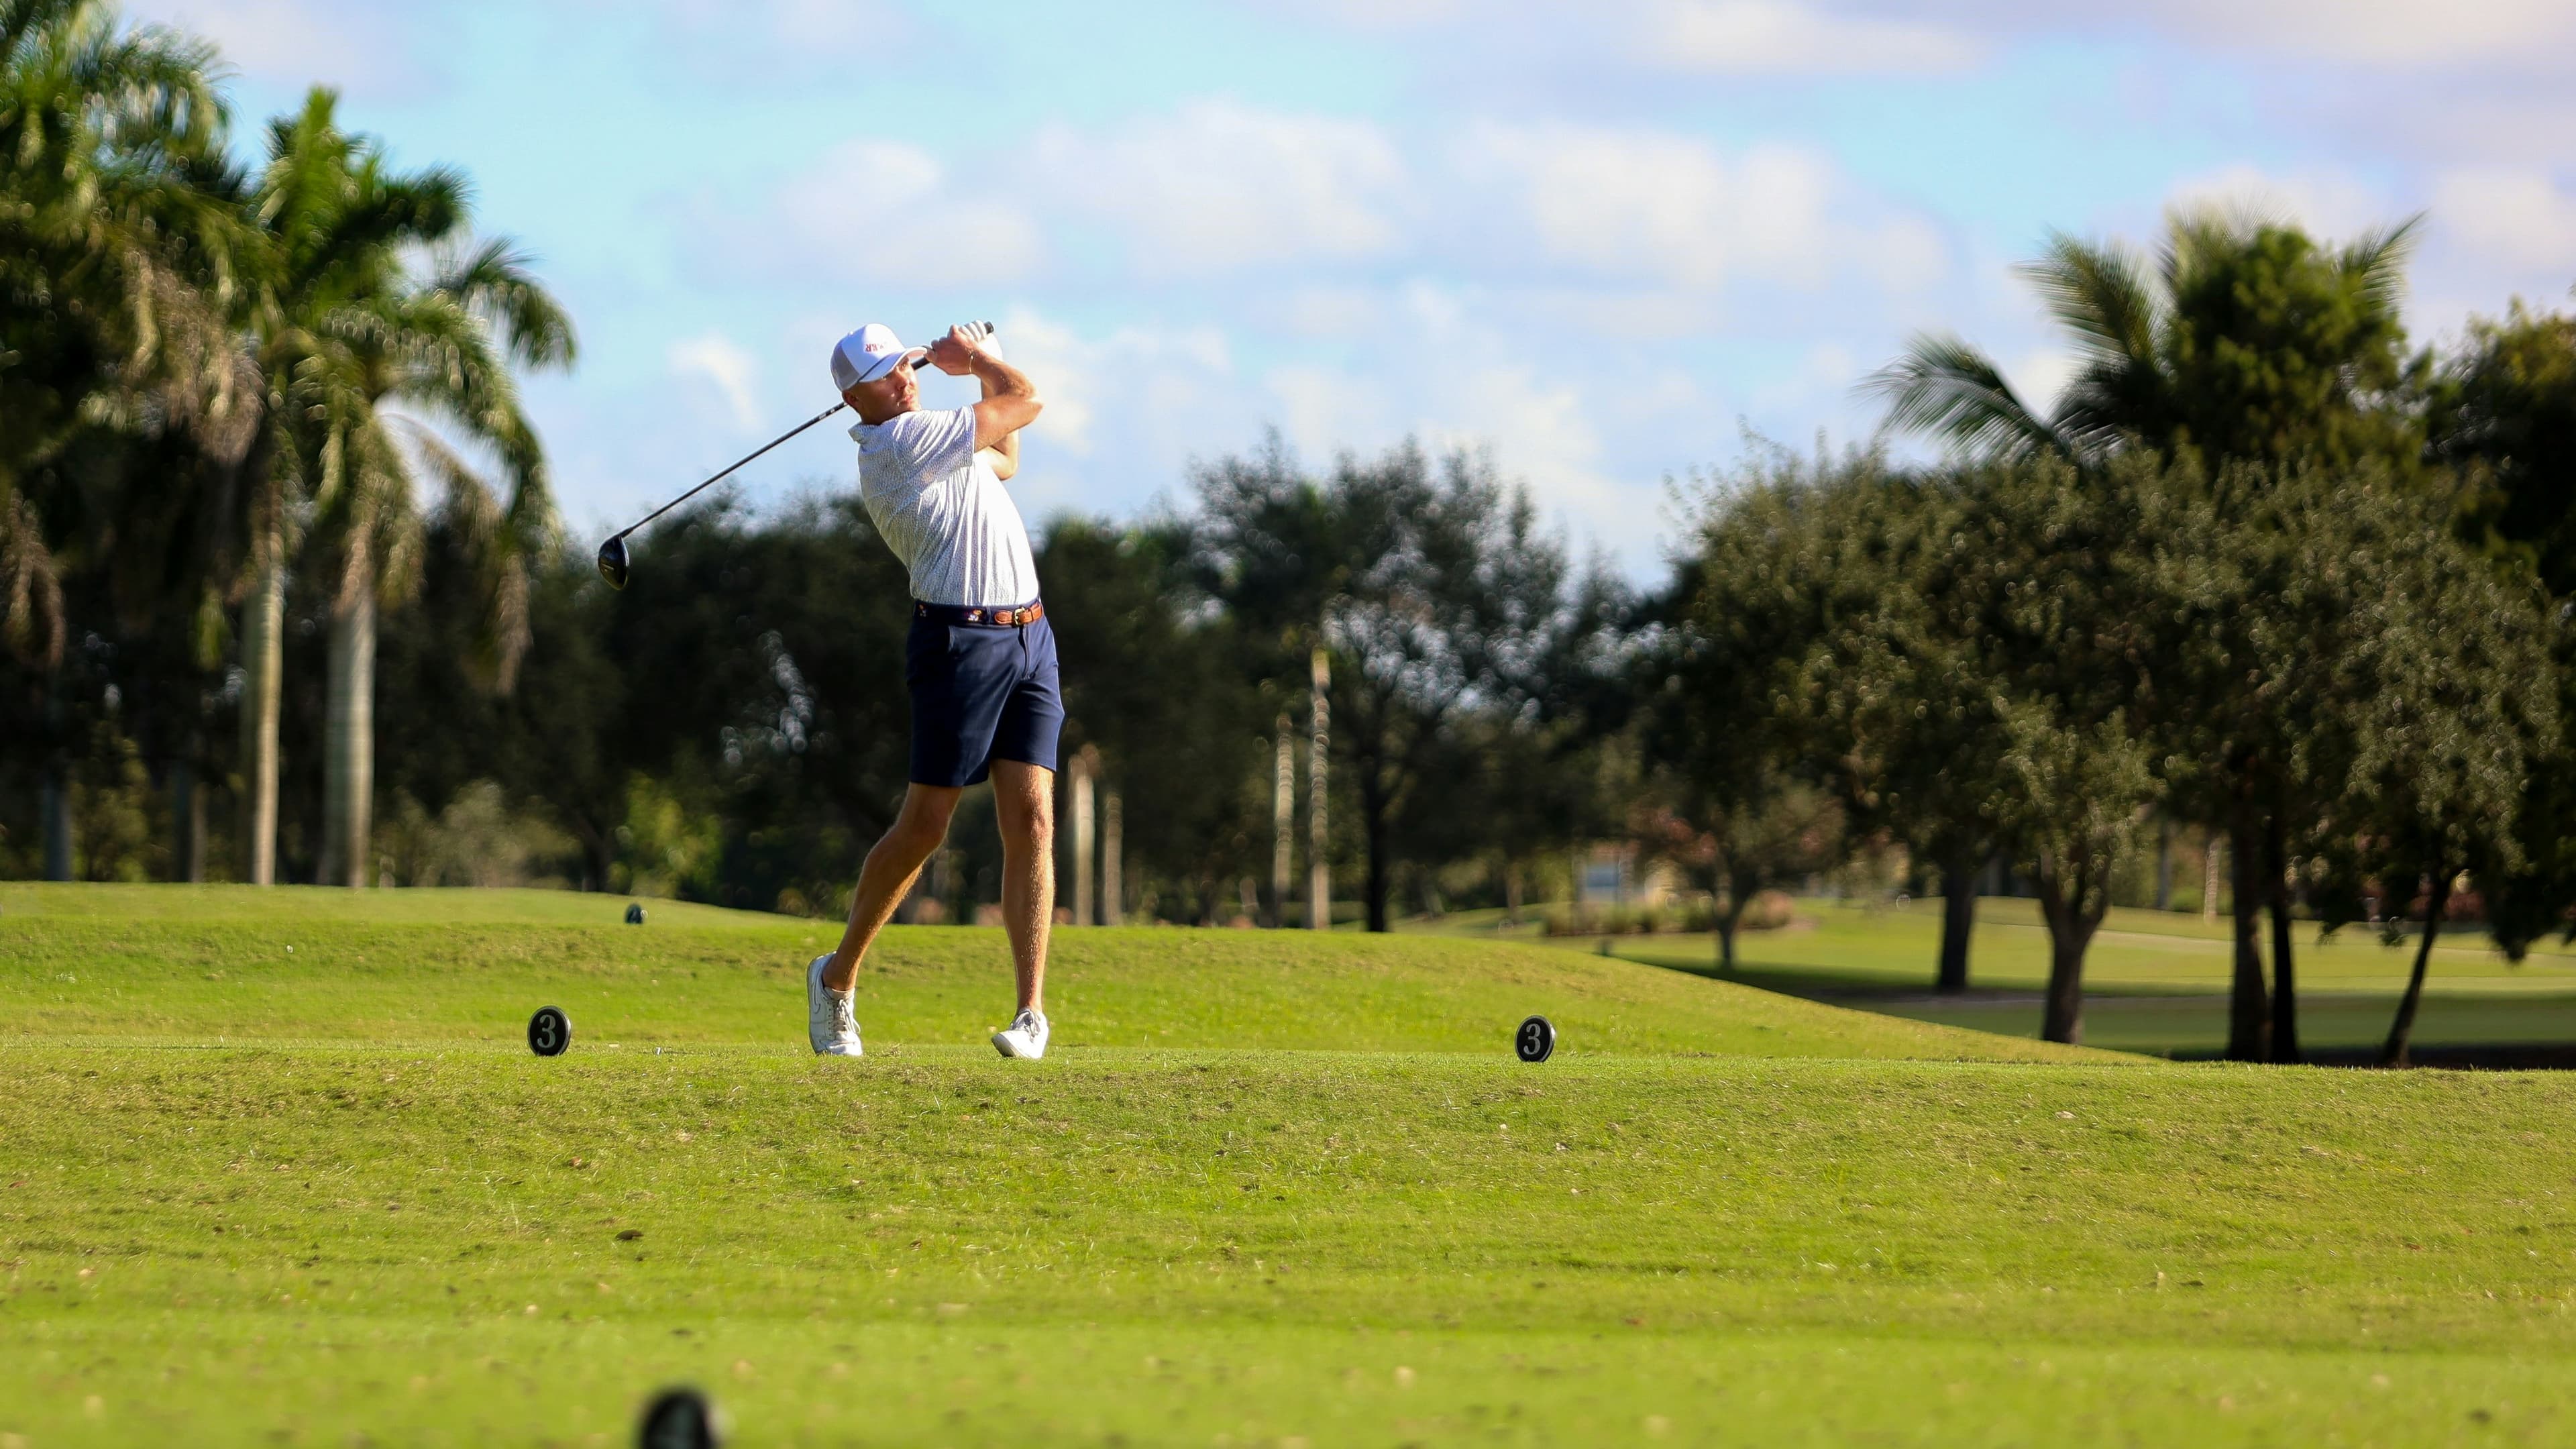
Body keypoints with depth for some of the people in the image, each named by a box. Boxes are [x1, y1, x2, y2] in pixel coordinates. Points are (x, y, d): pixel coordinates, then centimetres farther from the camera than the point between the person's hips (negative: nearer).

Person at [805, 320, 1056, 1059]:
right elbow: (1026, 403, -7)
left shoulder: (926, 442, 16)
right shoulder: (903, 442, -12)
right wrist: (976, 357, 11)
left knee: (1032, 819, -5)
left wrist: (976, 362, 24)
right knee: (924, 825, -4)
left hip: (1028, 638, 8)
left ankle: (1032, 1011, -9)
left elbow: (1004, 462, 34)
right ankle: (837, 976, 15)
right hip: (960, 642, -8)